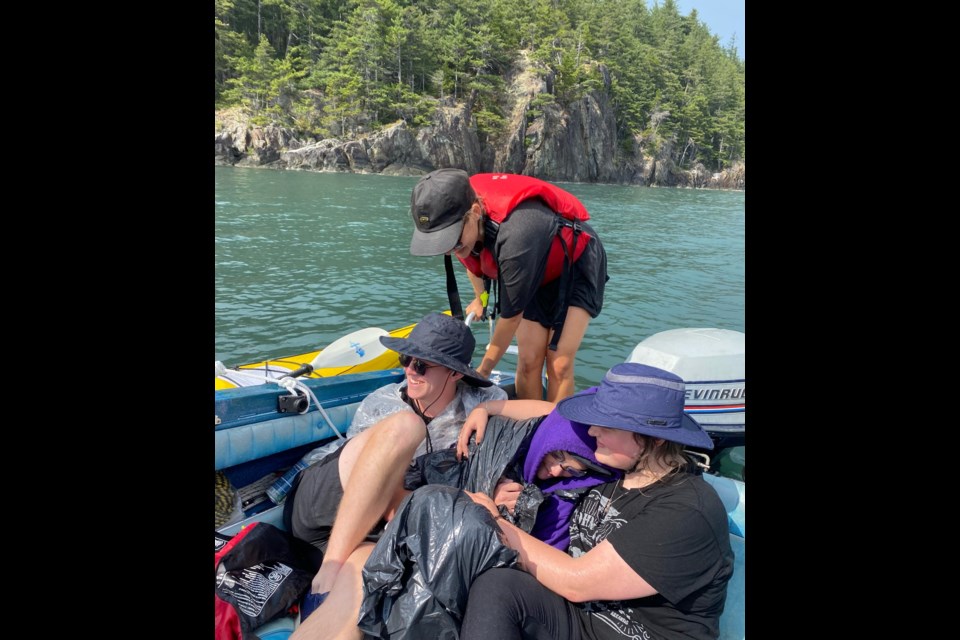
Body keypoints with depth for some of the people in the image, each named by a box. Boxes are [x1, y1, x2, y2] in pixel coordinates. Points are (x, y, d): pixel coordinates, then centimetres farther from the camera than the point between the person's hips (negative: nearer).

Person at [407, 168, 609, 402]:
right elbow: (473, 261, 7)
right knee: (528, 360, -5)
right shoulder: (455, 212, -20)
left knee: (559, 364, -13)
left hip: (577, 263, -6)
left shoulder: (516, 236, -43)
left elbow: (511, 316, -28)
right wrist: (481, 298, 23)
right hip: (534, 272, 6)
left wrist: (483, 372, -14)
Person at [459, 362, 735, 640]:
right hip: (581, 614, 7)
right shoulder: (612, 462, -2)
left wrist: (495, 522, -15)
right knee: (495, 586, -23)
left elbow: (576, 583, -23)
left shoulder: (685, 515, -23)